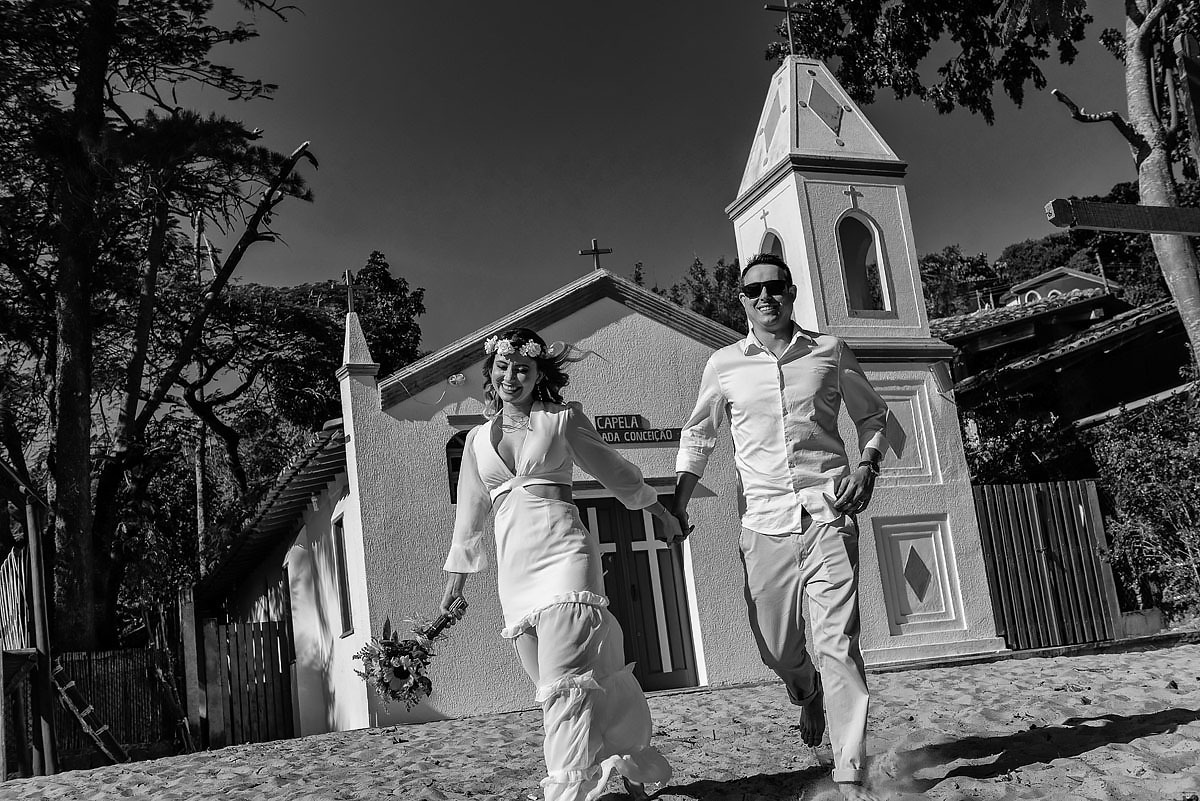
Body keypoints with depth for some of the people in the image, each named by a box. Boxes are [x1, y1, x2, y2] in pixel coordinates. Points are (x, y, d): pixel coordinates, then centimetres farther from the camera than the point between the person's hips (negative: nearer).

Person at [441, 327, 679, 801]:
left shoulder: (563, 419, 9)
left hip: (562, 549, -4)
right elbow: (470, 510, 26)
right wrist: (456, 573, 29)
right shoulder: (477, 440, 18)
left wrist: (660, 511, 28)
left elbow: (612, 469, 20)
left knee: (564, 678, -19)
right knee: (553, 685, 3)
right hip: (513, 563, 4)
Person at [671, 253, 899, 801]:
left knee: (839, 642, -10)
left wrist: (867, 464, -3)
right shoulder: (724, 364, 8)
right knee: (775, 648, 8)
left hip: (828, 513, -2)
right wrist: (679, 502, 7)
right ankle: (809, 696, 43)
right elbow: (698, 434, 18)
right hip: (763, 522, 2)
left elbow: (873, 415, 16)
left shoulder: (829, 351, 6)